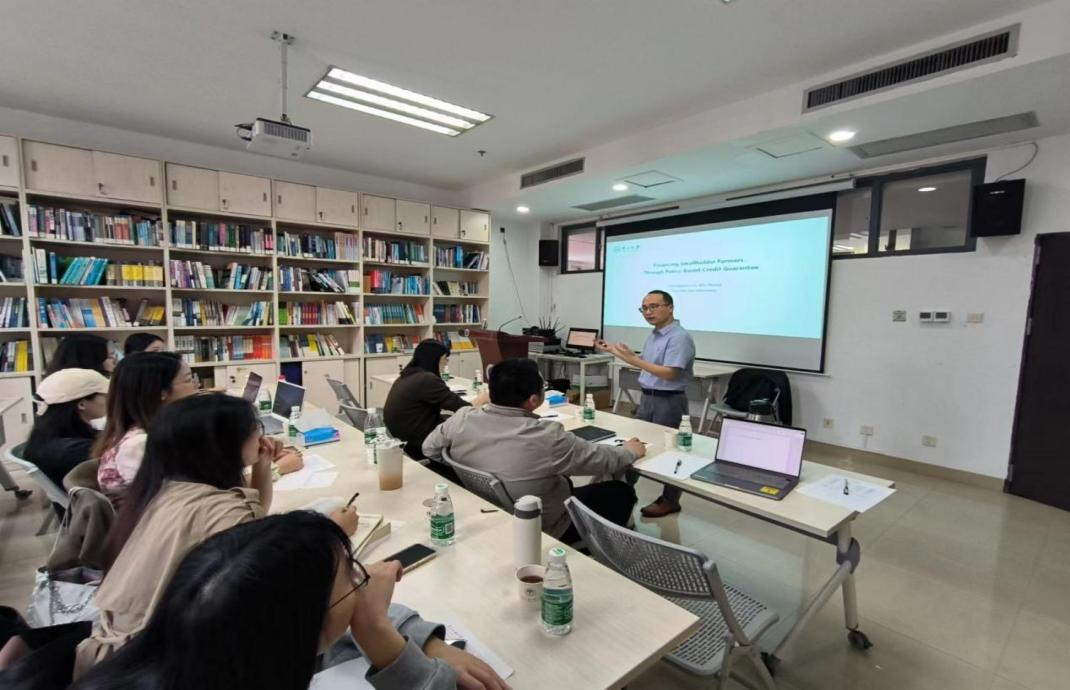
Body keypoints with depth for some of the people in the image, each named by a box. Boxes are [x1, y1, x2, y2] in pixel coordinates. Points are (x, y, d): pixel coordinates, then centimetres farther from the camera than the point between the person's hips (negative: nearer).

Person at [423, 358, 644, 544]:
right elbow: (605, 460, -15)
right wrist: (630, 451, 5)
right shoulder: (547, 437, -32)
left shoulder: (462, 419, -18)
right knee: (622, 492, 11)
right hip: (538, 531, -5)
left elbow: (429, 448, 1)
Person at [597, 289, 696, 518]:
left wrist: (634, 359, -29)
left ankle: (670, 500, 21)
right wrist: (614, 350, 17)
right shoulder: (653, 336, 10)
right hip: (647, 398, 9)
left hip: (669, 401, -9)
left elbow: (668, 373, -25)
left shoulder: (680, 337, -18)